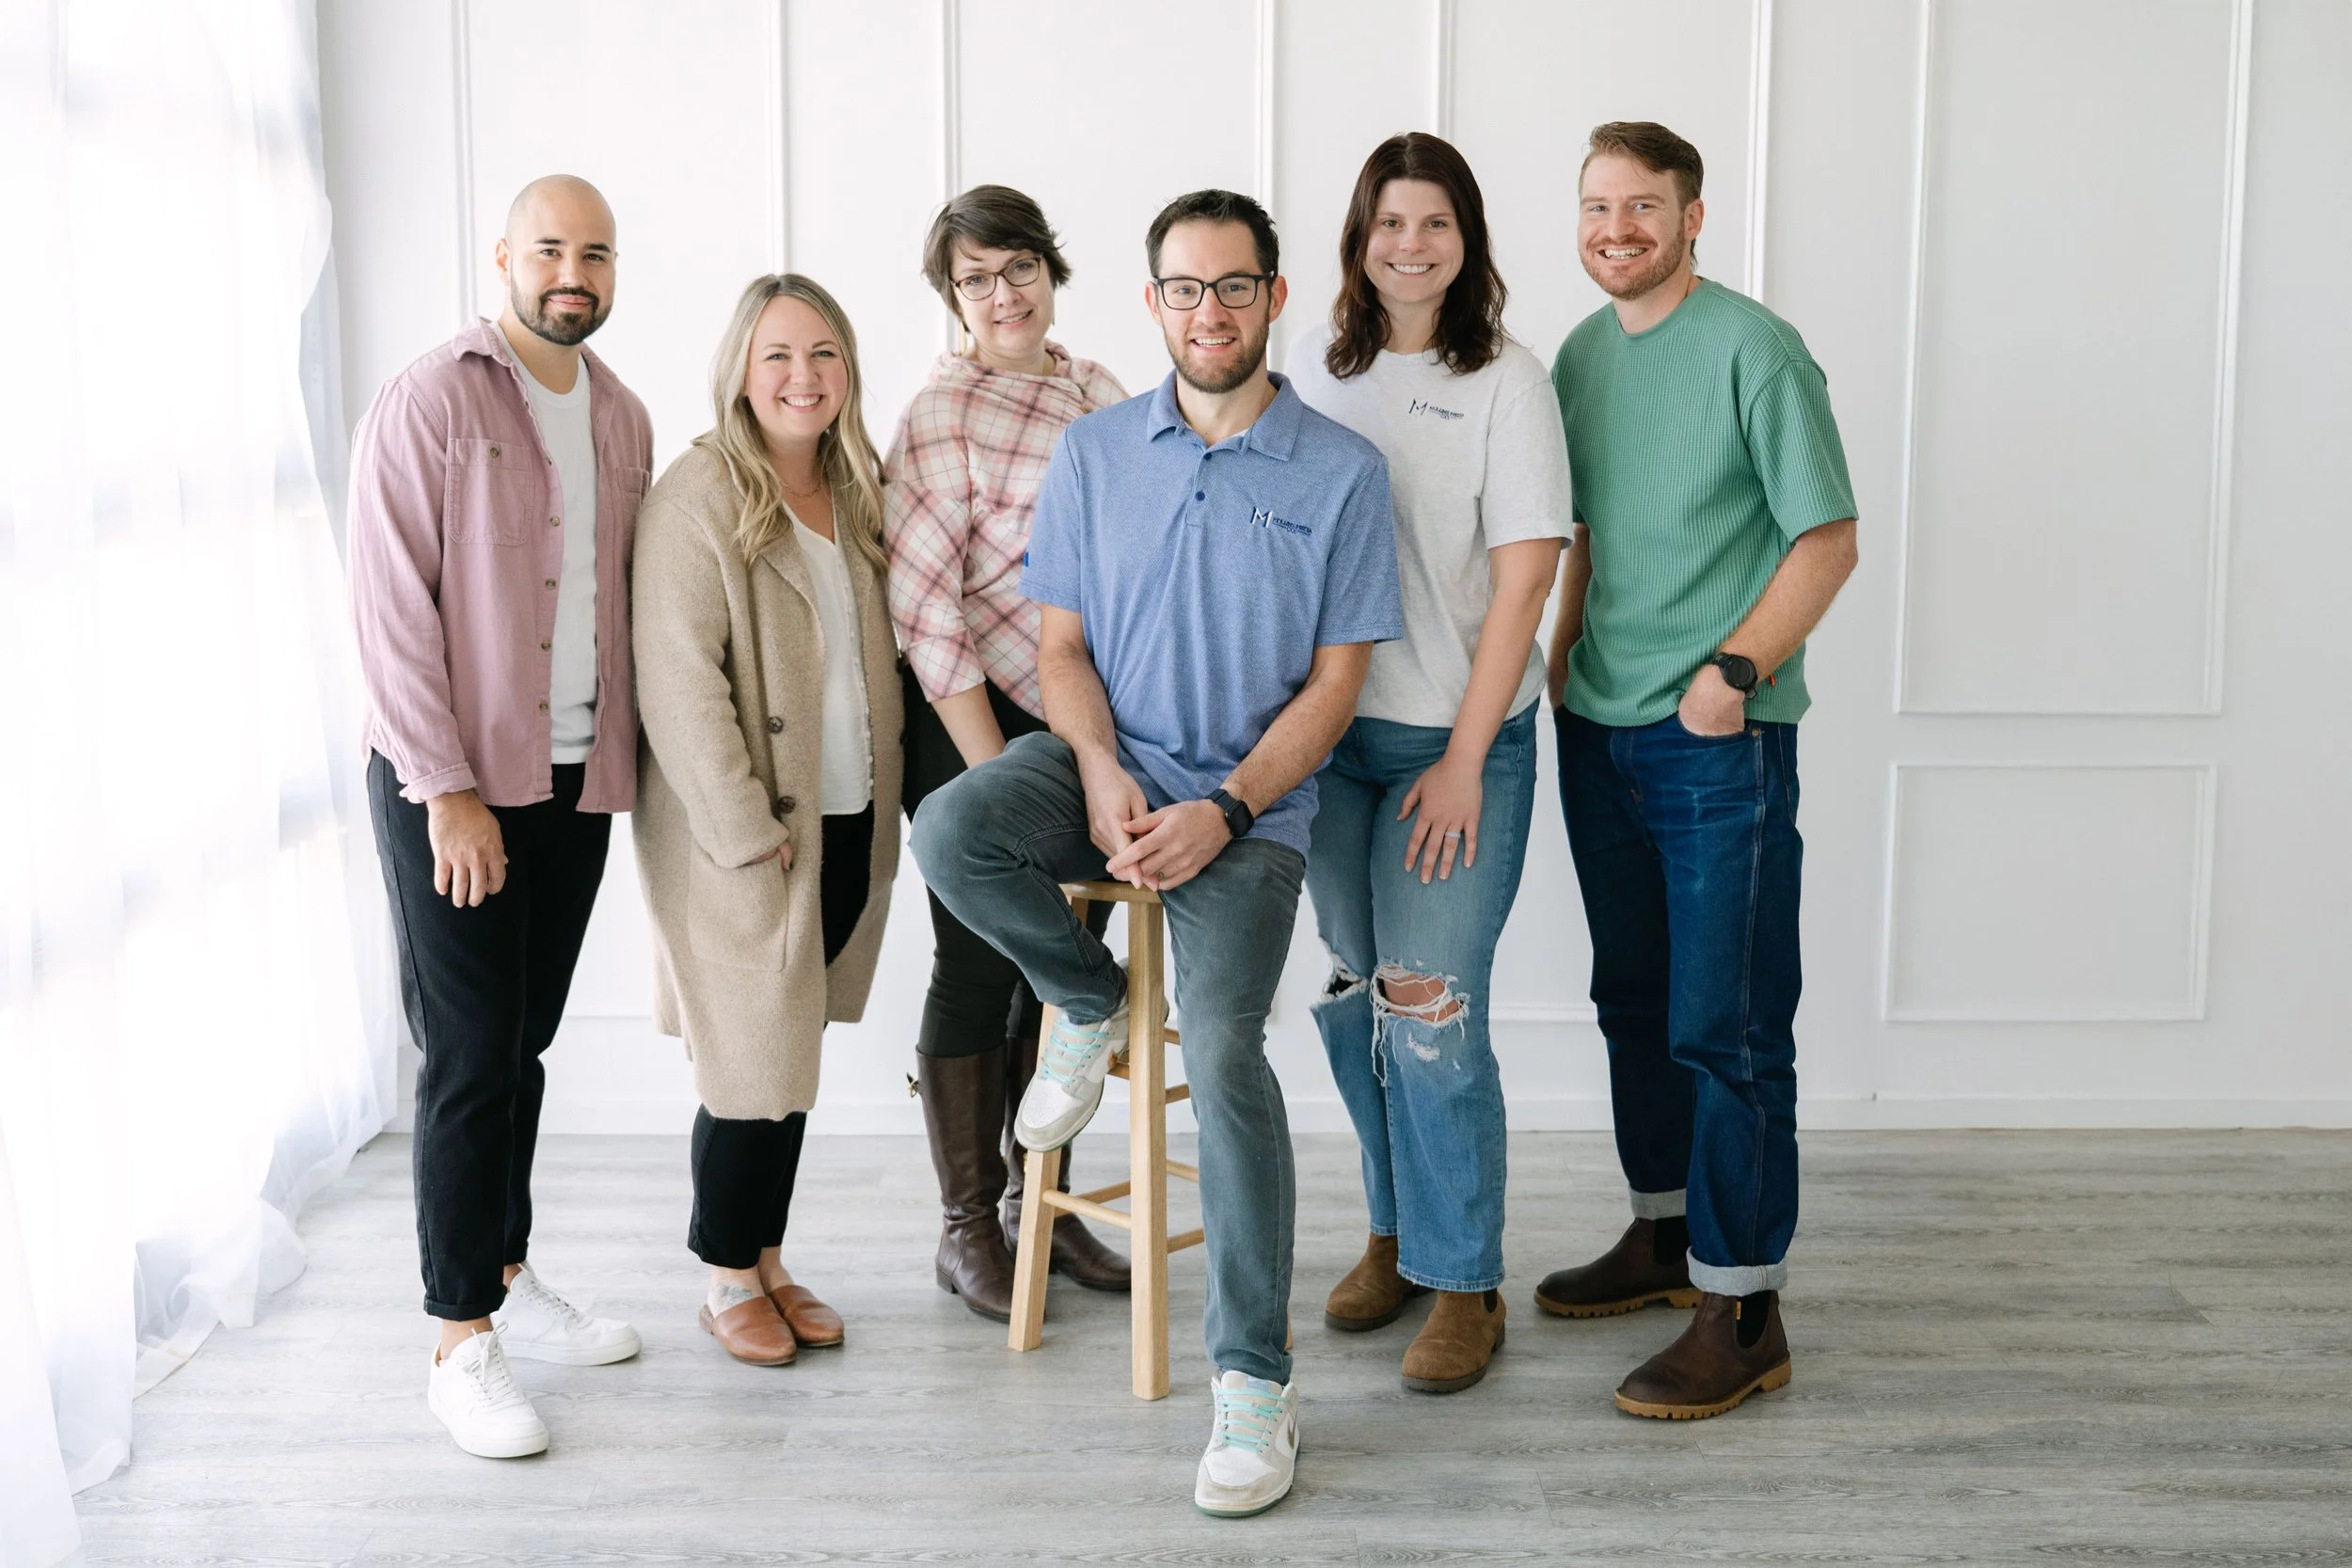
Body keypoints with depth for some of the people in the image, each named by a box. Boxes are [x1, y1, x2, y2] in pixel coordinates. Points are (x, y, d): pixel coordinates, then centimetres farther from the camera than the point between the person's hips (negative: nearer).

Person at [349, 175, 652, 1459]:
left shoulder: (622, 420, 11)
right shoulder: (426, 405, -9)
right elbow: (392, 614, -13)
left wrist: (626, 757, 8)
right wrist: (449, 790, -16)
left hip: (577, 777, 6)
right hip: (453, 785, -6)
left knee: (524, 1043, 14)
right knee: (472, 1055, -4)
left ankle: (505, 1276, 28)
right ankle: (461, 1342, 5)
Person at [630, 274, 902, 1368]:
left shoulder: (856, 493, 10)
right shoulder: (699, 496, -12)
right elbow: (678, 680, -17)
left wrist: (886, 798, 8)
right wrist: (748, 829, -18)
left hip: (849, 824, 6)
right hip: (740, 834, -6)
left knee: (795, 1045, 14)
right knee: (754, 1056, 1)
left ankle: (769, 1258, 26)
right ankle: (729, 1280, 17)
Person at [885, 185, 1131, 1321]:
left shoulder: (1097, 389, 9)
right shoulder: (945, 411, -12)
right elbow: (919, 598, -16)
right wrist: (994, 769, -18)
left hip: (1089, 721, 6)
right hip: (974, 721, -6)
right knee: (980, 966, 1)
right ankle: (966, 1229, 15)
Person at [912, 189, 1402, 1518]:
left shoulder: (1341, 471, -2)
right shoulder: (1096, 453, 7)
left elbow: (1335, 680, -2)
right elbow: (1062, 644, 8)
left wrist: (1223, 809, -15)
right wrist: (1103, 776, -11)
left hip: (1252, 798, -3)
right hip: (1109, 765, 3)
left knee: (1223, 1045, -21)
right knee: (950, 832, -27)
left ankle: (1257, 1383, -8)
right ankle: (1091, 1003, 5)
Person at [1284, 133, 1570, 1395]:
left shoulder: (1506, 382, -5)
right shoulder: (1313, 371, 8)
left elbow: (1521, 582, -9)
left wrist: (1464, 760, -13)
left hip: (1457, 738, -4)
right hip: (1330, 730, 4)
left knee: (1432, 1004, -5)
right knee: (1351, 997, 11)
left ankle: (1462, 1281, 10)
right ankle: (1395, 1230, 30)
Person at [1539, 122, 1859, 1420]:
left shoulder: (1753, 350, -9)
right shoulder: (1581, 357, 11)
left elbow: (1827, 541, -11)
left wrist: (1733, 668, -20)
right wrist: (1557, 668, 13)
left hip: (1721, 742, -7)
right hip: (1599, 732, 7)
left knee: (1728, 1028, -5)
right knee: (1634, 1002, 16)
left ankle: (1741, 1311, 2)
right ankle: (1662, 1234, 31)